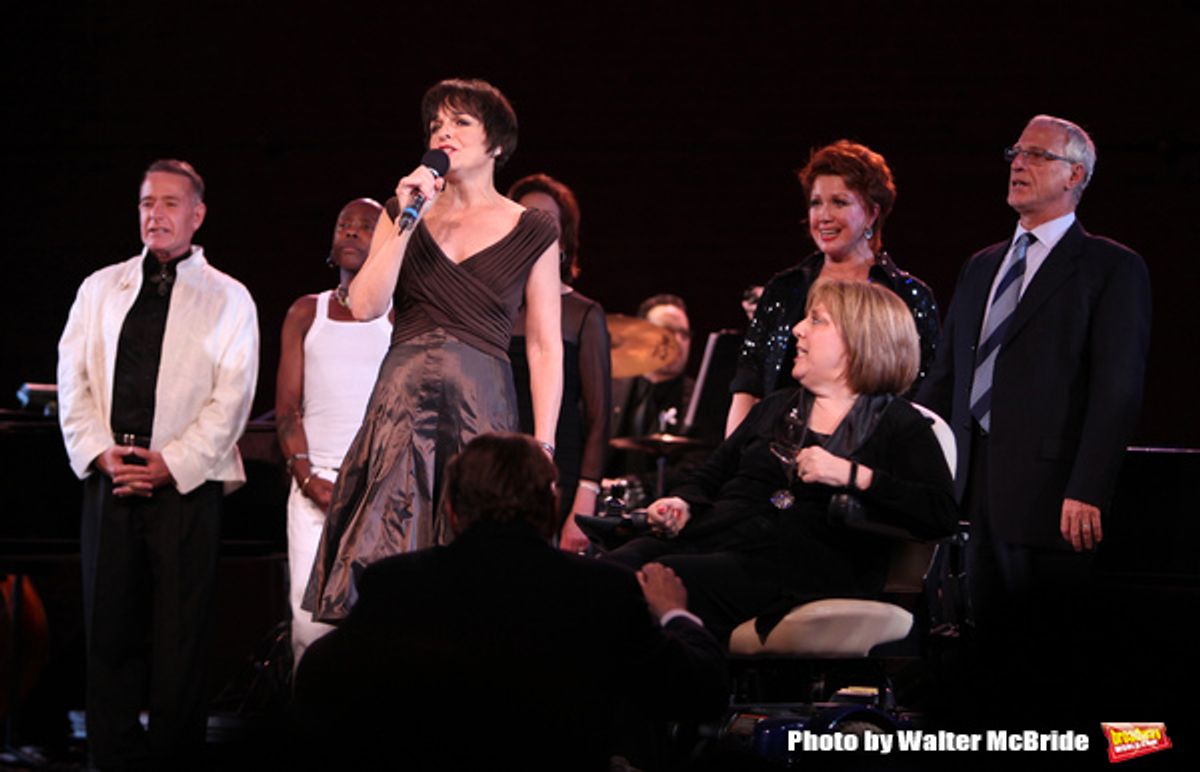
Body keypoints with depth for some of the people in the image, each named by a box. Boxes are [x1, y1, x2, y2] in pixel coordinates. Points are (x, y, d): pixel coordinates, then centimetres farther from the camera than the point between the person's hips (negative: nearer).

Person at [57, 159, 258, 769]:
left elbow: (231, 399, 0)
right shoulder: (100, 288, 16)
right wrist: (101, 453, -6)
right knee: (109, 625, 2)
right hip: (109, 479, 3)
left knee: (182, 632, -3)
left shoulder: (228, 299, 8)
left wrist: (171, 463, -11)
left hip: (185, 483, -3)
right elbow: (73, 381, 10)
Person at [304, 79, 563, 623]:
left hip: (483, 405, -2)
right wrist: (408, 221, -7)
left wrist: (543, 447, -4)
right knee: (384, 571, -6)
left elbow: (545, 348, 3)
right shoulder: (402, 215, 13)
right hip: (402, 400, 2)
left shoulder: (531, 232, 7)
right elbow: (365, 307, 0)